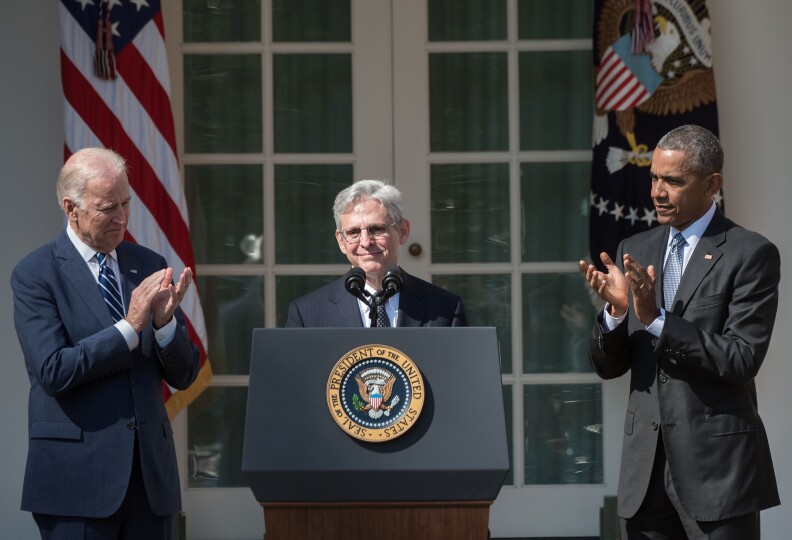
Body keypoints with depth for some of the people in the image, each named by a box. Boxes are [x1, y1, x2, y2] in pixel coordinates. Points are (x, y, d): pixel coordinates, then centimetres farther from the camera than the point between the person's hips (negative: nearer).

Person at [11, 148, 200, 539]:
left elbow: (184, 375, 9)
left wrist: (165, 322, -10)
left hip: (150, 473, 5)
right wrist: (130, 327, -17)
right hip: (78, 478, -4)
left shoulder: (148, 266, 11)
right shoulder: (36, 274, -3)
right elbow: (53, 371, -15)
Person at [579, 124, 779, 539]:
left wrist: (656, 320, -22)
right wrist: (616, 310, -11)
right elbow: (608, 366, 10)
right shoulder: (635, 251, 11)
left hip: (717, 464, -5)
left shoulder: (751, 254, -5)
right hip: (646, 468, 5)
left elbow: (743, 359, -15)